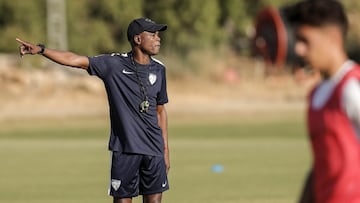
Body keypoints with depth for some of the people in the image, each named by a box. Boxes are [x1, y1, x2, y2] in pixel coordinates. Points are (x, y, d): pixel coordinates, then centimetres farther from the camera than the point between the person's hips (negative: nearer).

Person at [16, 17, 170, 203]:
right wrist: (41, 50, -22)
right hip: (124, 149, -3)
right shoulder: (114, 64, -3)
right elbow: (74, 60, -10)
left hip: (153, 149, 3)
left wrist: (165, 149, 12)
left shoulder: (158, 69, 7)